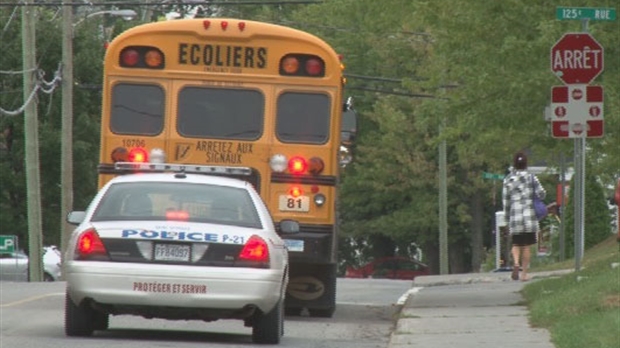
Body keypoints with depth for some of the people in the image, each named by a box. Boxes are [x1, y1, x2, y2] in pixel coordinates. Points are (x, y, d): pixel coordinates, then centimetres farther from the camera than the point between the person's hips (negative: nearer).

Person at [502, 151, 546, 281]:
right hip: (529, 215, -1)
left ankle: (516, 263, -17)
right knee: (527, 246, 7)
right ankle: (524, 273, 6)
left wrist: (507, 218, 14)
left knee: (516, 244, 11)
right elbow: (541, 193, -9)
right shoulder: (531, 177, -2)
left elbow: (505, 201, 5)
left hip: (514, 215, 1)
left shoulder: (508, 179, 3)